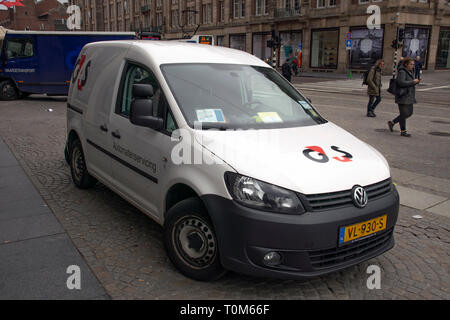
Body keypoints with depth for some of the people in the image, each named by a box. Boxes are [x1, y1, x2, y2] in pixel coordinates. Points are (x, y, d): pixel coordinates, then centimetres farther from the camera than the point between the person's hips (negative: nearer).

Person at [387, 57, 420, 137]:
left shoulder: (410, 72, 15)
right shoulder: (402, 72, -14)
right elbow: (401, 82, -26)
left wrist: (415, 82, 3)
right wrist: (413, 82, -20)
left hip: (409, 96, 10)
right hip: (402, 96, -9)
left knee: (409, 113, 12)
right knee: (404, 113, -3)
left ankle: (392, 123, 21)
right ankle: (403, 131, 8)